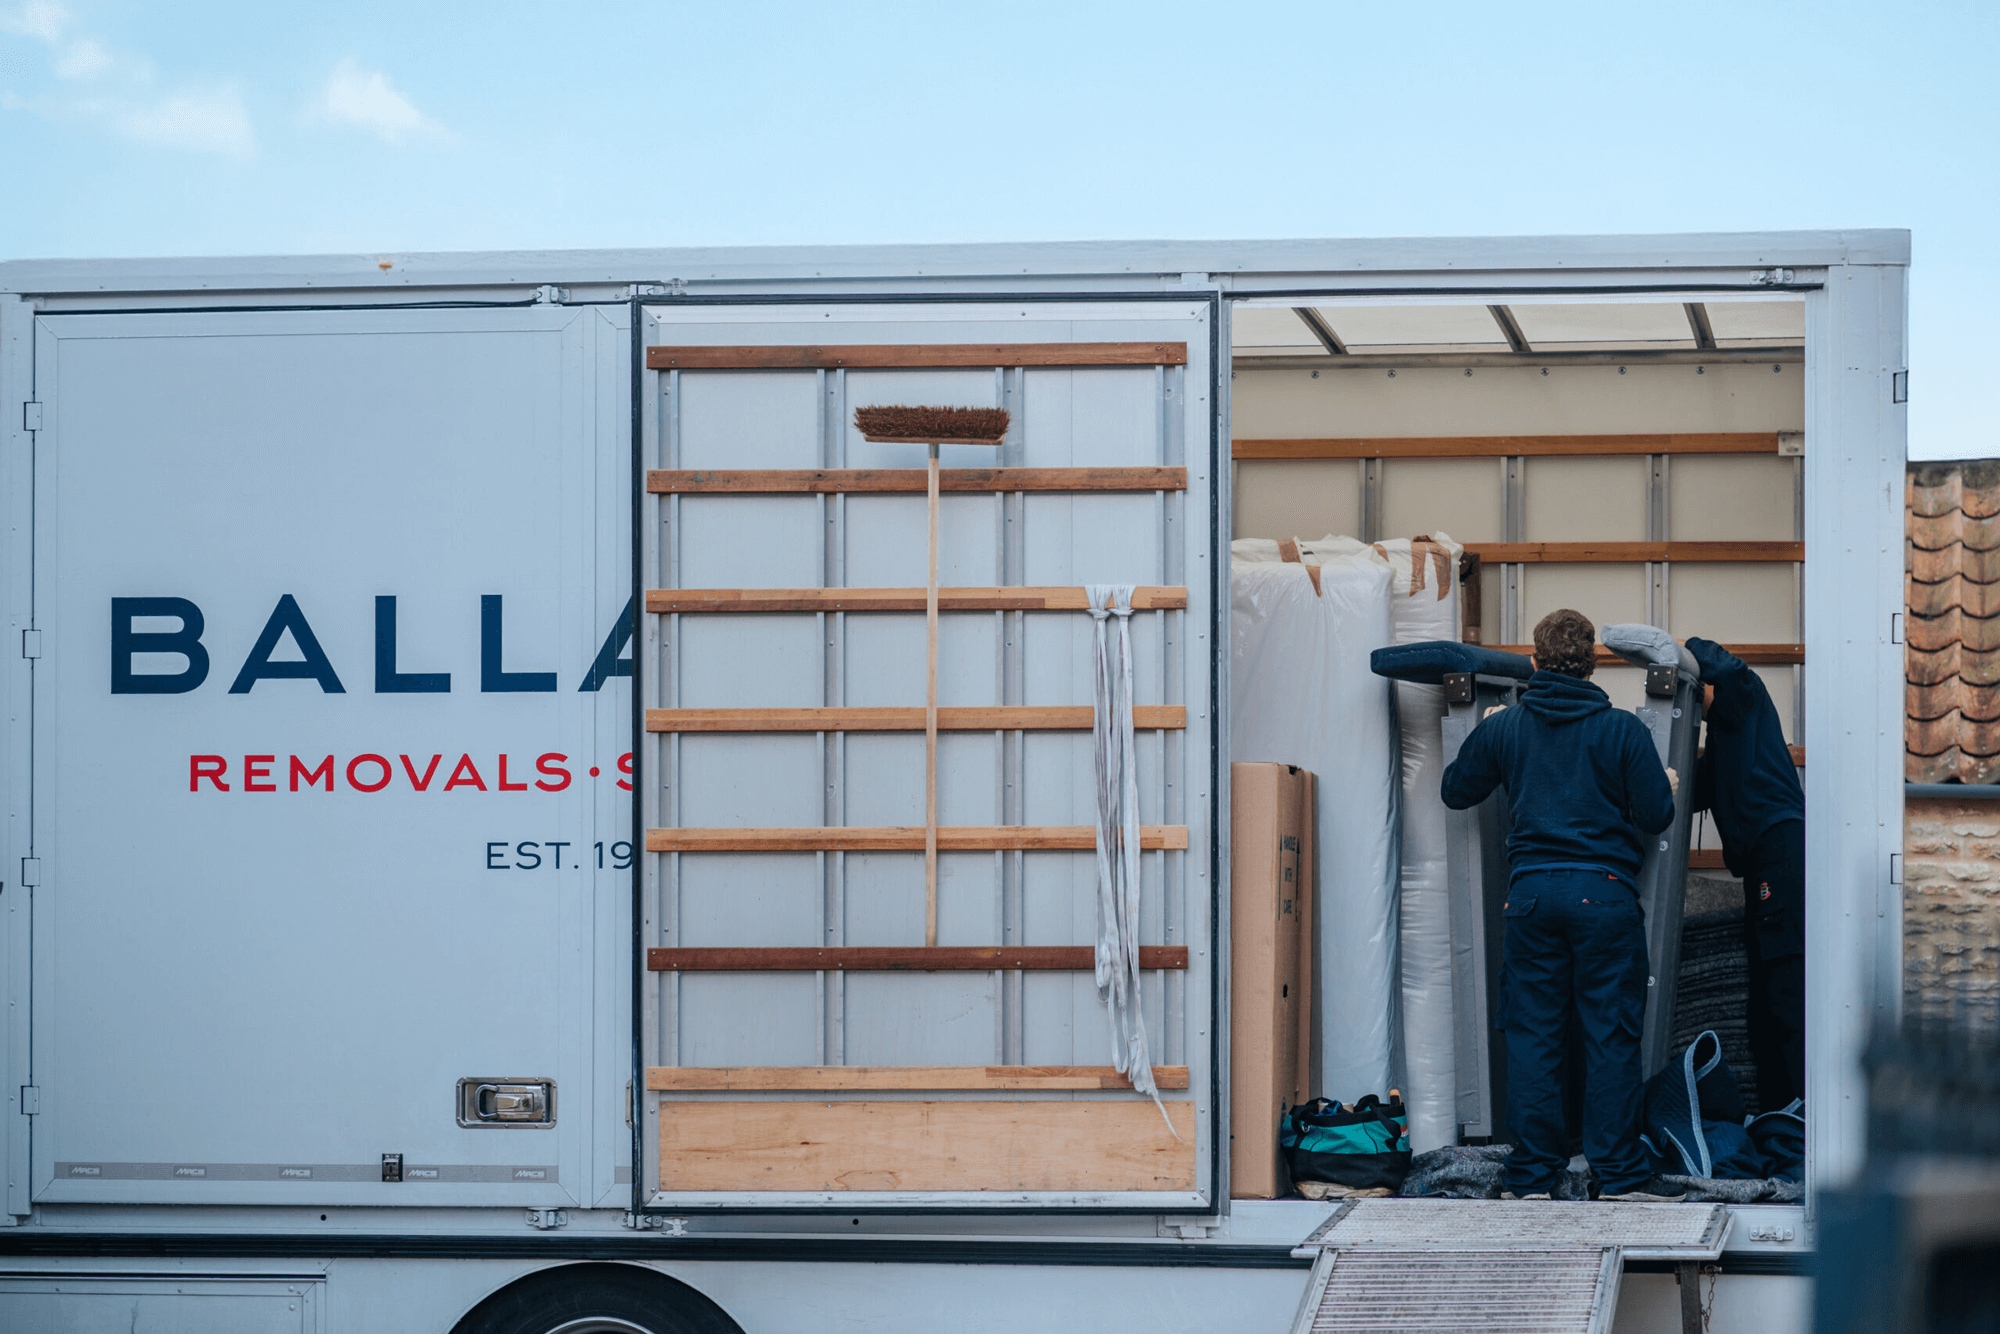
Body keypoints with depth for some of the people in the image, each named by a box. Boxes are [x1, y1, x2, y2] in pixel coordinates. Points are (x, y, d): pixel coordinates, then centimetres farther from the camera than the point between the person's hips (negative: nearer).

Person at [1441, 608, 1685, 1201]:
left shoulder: (1503, 728, 4)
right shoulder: (1622, 730, -4)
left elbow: (1456, 791, 16)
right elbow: (1656, 816, -3)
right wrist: (1667, 786, 19)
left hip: (1532, 891, 2)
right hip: (1605, 892, -2)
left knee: (1532, 1034, 6)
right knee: (1610, 1034, 2)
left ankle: (1532, 1176, 7)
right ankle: (1620, 1172, 3)